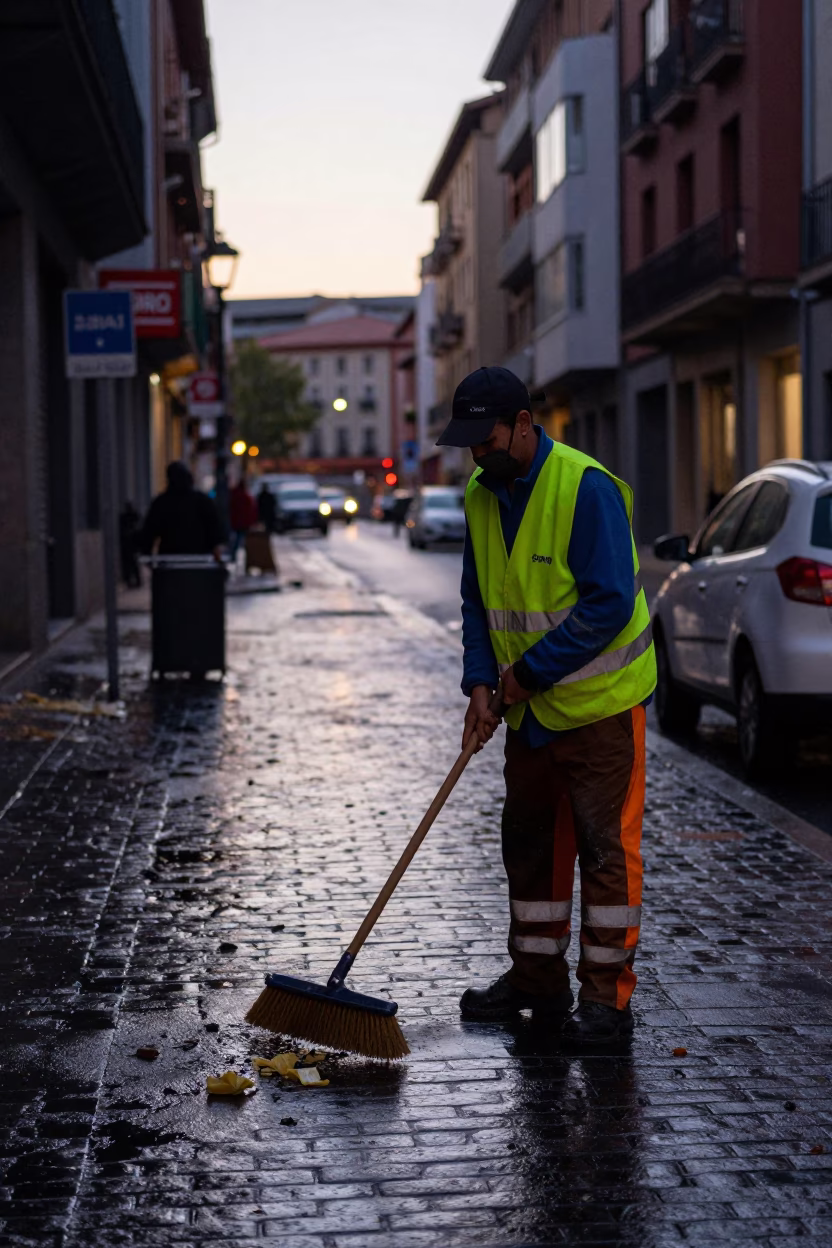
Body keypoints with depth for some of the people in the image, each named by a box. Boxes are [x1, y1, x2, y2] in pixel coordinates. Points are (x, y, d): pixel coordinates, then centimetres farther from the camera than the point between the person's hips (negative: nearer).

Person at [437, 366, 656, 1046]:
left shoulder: (588, 488, -20)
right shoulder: (482, 496, 4)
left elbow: (610, 603, -23)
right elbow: (478, 601, 10)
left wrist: (531, 670, -18)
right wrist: (482, 683, -3)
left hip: (600, 702, -8)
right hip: (529, 709, 8)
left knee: (607, 848, -3)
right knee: (530, 843, 14)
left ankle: (607, 996, 4)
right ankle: (537, 978, 27)